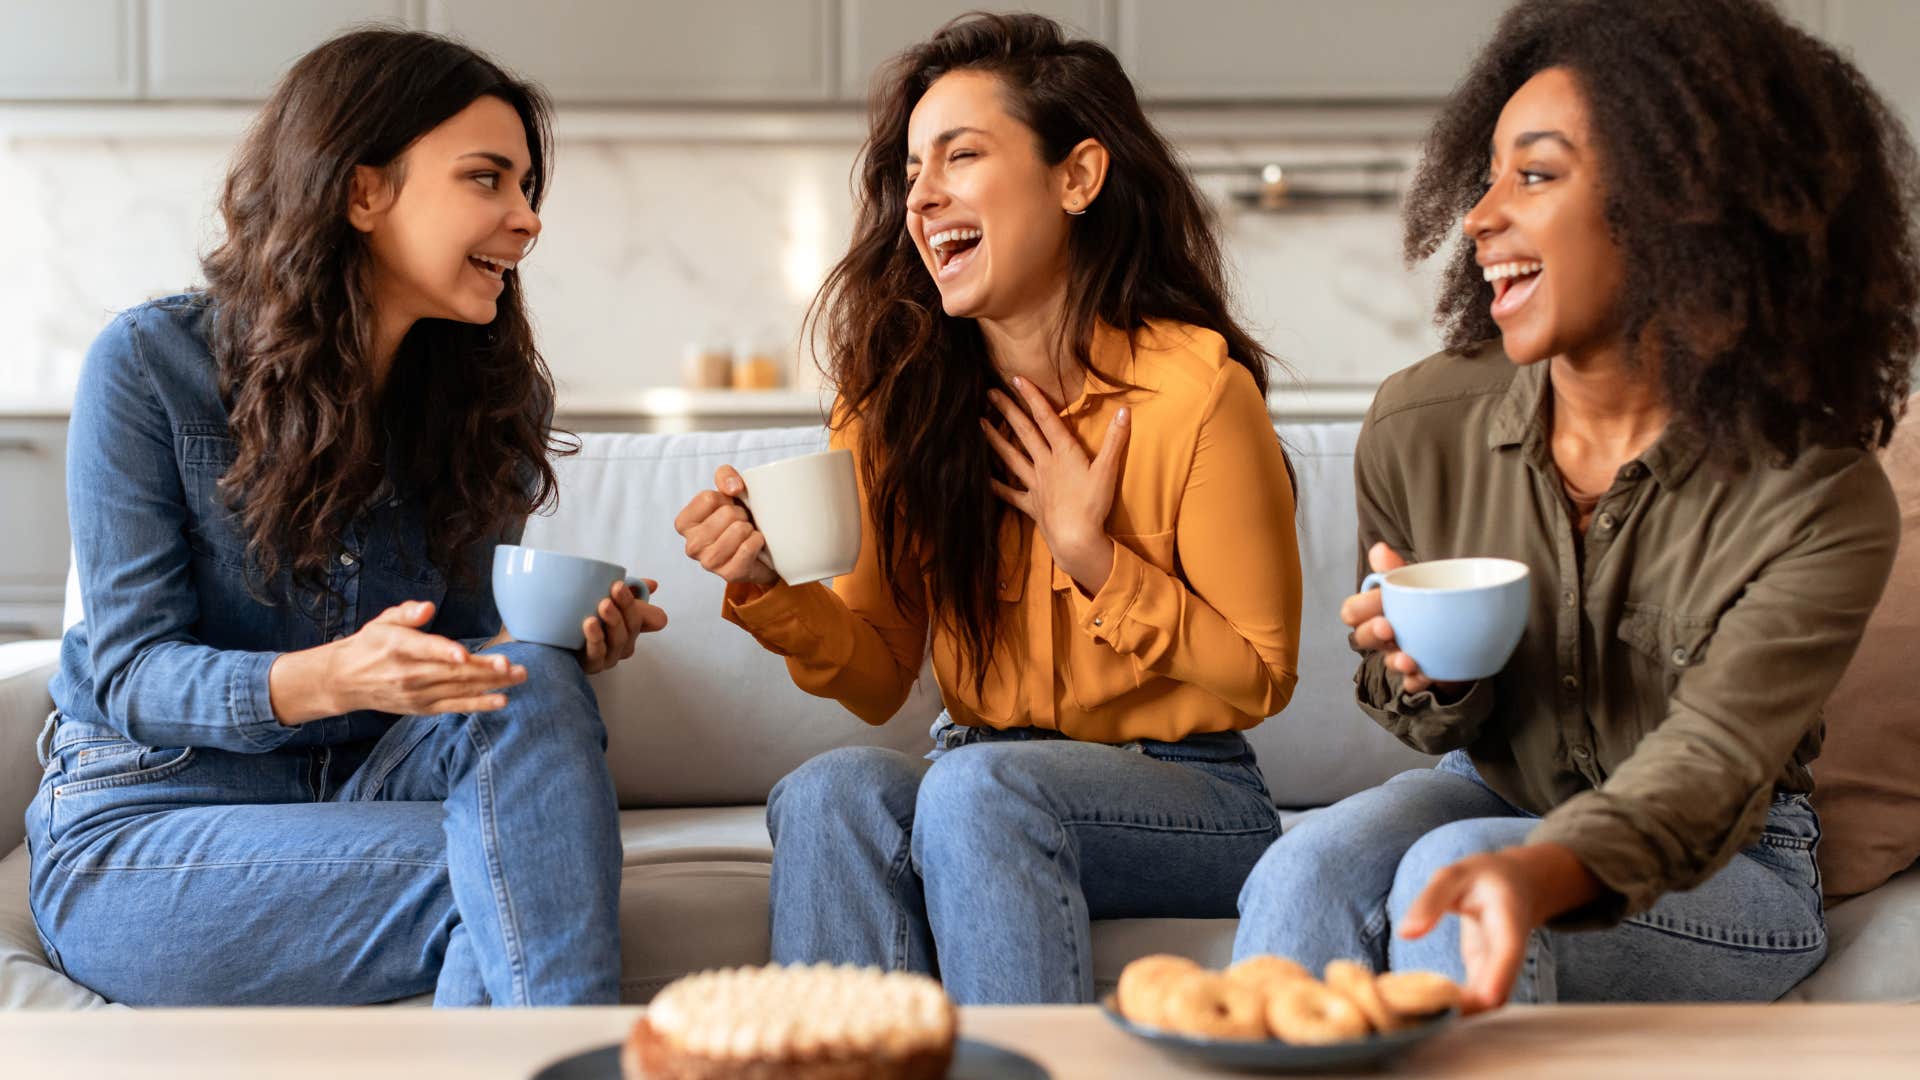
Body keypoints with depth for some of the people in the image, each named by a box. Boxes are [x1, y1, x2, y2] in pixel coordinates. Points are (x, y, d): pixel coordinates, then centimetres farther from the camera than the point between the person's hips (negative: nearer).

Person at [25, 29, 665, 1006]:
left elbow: (464, 653, 7)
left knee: (534, 683, -29)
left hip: (368, 794, 5)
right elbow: (130, 669, -13)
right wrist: (325, 679, -34)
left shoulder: (496, 399, 3)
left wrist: (566, 650, -18)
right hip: (143, 829, -4)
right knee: (502, 878, -31)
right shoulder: (150, 365, -10)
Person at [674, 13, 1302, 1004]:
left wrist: (1091, 556, -14)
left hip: (1187, 795, -3)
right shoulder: (895, 398, 3)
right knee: (831, 789, -28)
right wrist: (773, 589, -15)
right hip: (975, 784, 4)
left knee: (977, 786, -33)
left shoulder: (1196, 391, -11)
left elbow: (1259, 677, -5)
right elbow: (881, 679, 4)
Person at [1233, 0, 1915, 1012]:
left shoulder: (1822, 502, -20)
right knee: (1310, 868, -30)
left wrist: (1538, 871, -55)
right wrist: (1428, 680, -20)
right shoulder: (1419, 426, -9)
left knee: (1449, 875, -33)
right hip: (1494, 797, 3)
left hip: (1718, 866, -3)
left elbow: (1709, 765, -33)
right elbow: (1447, 731, 6)